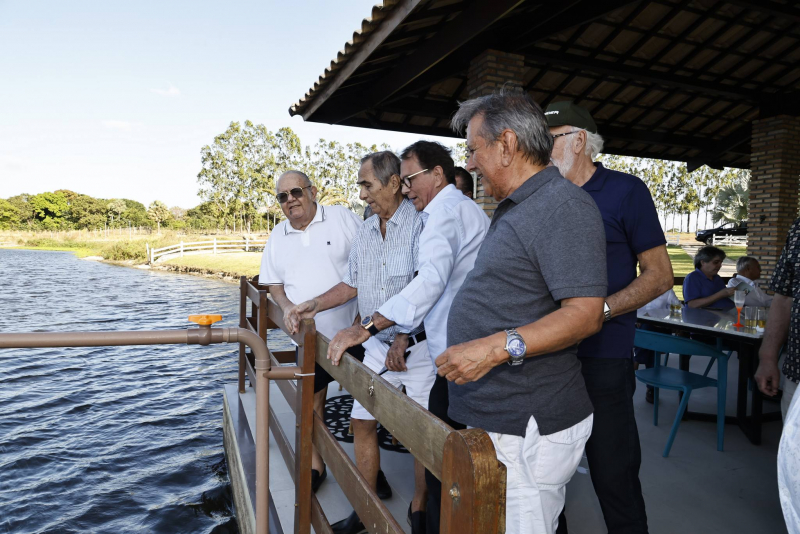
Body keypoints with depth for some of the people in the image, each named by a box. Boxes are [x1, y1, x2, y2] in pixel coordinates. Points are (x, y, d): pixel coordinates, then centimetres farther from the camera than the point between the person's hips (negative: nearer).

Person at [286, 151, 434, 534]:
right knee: (361, 423, 11)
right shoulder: (364, 233, 10)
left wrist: (403, 339, -20)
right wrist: (313, 306, 10)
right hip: (378, 345, 7)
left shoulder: (419, 223, -13)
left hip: (417, 345, -7)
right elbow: (352, 285, 18)